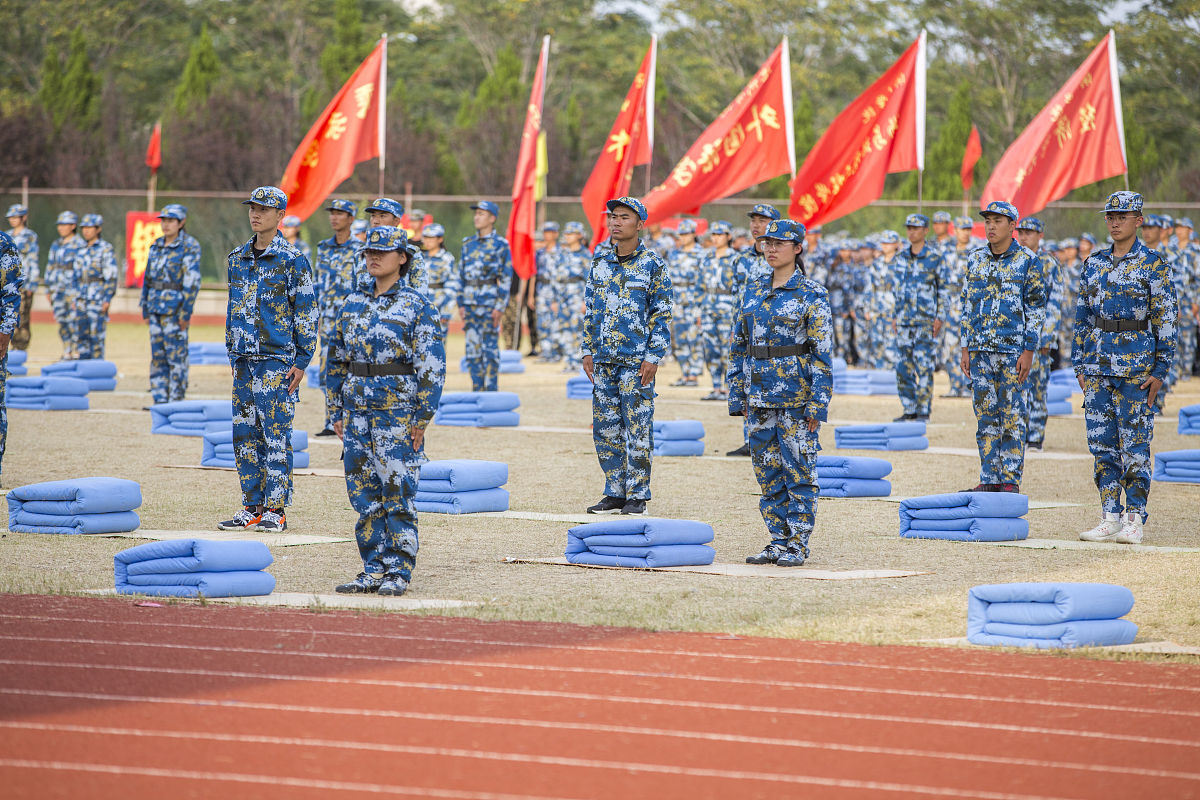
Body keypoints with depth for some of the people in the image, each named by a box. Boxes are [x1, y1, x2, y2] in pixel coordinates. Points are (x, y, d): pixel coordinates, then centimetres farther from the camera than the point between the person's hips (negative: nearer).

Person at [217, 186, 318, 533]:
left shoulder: (292, 260, -5)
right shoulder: (238, 258, 13)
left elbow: (306, 311, -5)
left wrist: (302, 360, -10)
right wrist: (232, 352, 18)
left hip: (277, 360, -6)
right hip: (243, 360, 6)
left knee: (276, 433, -5)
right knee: (245, 433, 7)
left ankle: (276, 509, -1)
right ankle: (252, 507, 13)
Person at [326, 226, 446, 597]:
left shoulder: (417, 306, -3)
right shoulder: (353, 304, 12)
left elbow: (432, 364, -6)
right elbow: (337, 359, 17)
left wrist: (422, 416, -11)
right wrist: (337, 411, 12)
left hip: (398, 411, -5)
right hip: (357, 409, 5)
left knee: (397, 492, -5)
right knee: (363, 491, 5)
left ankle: (398, 572, 0)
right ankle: (374, 569, 12)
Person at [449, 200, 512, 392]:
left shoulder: (500, 244, -3)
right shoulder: (468, 244, 13)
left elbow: (506, 277, -6)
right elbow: (460, 275, 15)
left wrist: (500, 307, -11)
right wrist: (460, 303, 8)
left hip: (490, 302, -5)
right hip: (471, 303, 5)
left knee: (490, 347, -5)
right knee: (472, 348, 6)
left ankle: (491, 389, -2)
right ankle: (477, 389, 13)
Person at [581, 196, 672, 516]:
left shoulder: (652, 264, -3)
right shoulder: (600, 262, 11)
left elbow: (662, 314, -4)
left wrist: (653, 357, -11)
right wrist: (588, 350, 11)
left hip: (636, 360, -5)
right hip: (603, 359, 5)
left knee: (637, 429, -4)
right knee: (605, 429, 6)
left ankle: (637, 496, 3)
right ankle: (615, 494, 14)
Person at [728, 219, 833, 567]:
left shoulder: (812, 294, -6)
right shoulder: (754, 292, 11)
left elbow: (822, 352, -9)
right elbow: (738, 346, 15)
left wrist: (818, 403, -14)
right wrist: (738, 395, 10)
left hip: (796, 394, -6)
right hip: (760, 395, 6)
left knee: (799, 469, -2)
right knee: (767, 470, 8)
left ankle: (797, 545, 3)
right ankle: (778, 541, 15)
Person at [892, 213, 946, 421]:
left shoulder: (934, 258, -3)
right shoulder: (902, 257, 12)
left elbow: (942, 289, 0)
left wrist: (939, 318, -7)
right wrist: (895, 316, 15)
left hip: (925, 318, -5)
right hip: (904, 317, 5)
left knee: (923, 364, -9)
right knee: (903, 365, 3)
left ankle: (924, 410, -5)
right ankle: (909, 410, 11)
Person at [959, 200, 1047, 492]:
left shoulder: (1028, 262, -2)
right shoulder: (975, 259, 11)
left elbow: (1037, 310, -3)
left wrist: (1029, 351, -10)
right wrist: (965, 348, 9)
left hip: (1013, 352, -4)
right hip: (980, 351, 5)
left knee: (1012, 418, -2)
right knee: (985, 417, 6)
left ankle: (1010, 481, 3)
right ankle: (989, 479, 11)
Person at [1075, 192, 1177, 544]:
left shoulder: (1154, 264, -3)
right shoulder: (1094, 263, 12)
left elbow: (1166, 320, -5)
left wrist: (1160, 370, -10)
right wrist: (1080, 363, 10)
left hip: (1137, 365, -5)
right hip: (1098, 366, 5)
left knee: (1135, 442, -3)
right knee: (1102, 442, 4)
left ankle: (1135, 519, 2)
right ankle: (1110, 518, 9)